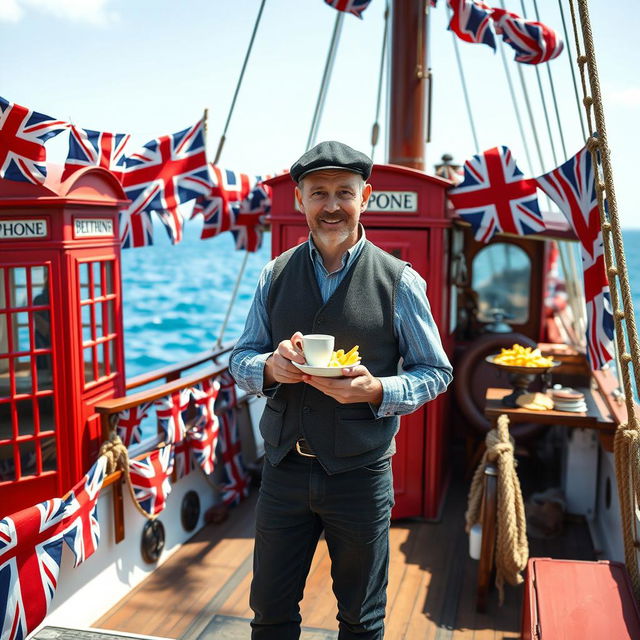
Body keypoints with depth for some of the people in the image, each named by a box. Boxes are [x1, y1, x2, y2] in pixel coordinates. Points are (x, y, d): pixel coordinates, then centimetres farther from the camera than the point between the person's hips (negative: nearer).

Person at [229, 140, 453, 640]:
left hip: (360, 473, -2)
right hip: (285, 468, 3)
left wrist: (376, 390, -21)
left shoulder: (399, 281, -7)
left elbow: (435, 372, -2)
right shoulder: (275, 275, 2)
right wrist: (271, 367, -17)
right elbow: (241, 359, 6)